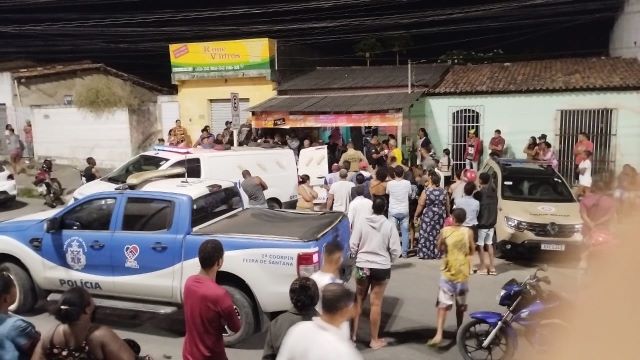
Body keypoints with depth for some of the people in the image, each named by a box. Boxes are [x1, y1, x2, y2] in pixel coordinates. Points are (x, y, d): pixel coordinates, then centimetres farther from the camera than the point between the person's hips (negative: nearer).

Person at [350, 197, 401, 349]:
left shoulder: (361, 223, -7)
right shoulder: (389, 225, -10)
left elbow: (352, 246, -6)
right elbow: (396, 250, -9)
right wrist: (389, 261, 11)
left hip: (362, 266, 1)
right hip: (382, 268, -1)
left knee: (358, 300, 17)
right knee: (376, 303, 6)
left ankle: (353, 333, 24)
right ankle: (374, 340, 16)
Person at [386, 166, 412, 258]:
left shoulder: (390, 183, -9)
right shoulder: (407, 183, -7)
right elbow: (409, 194, 7)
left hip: (393, 211, -1)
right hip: (404, 211, 1)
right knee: (405, 232, 8)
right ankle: (404, 252, 9)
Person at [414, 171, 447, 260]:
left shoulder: (426, 191, -12)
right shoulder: (443, 191, 3)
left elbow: (421, 204, -10)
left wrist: (416, 215, -1)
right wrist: (446, 214, 23)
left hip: (428, 215, -5)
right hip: (440, 215, 5)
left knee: (427, 234, 1)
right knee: (438, 234, 10)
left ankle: (425, 253, 2)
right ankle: (437, 253, 14)